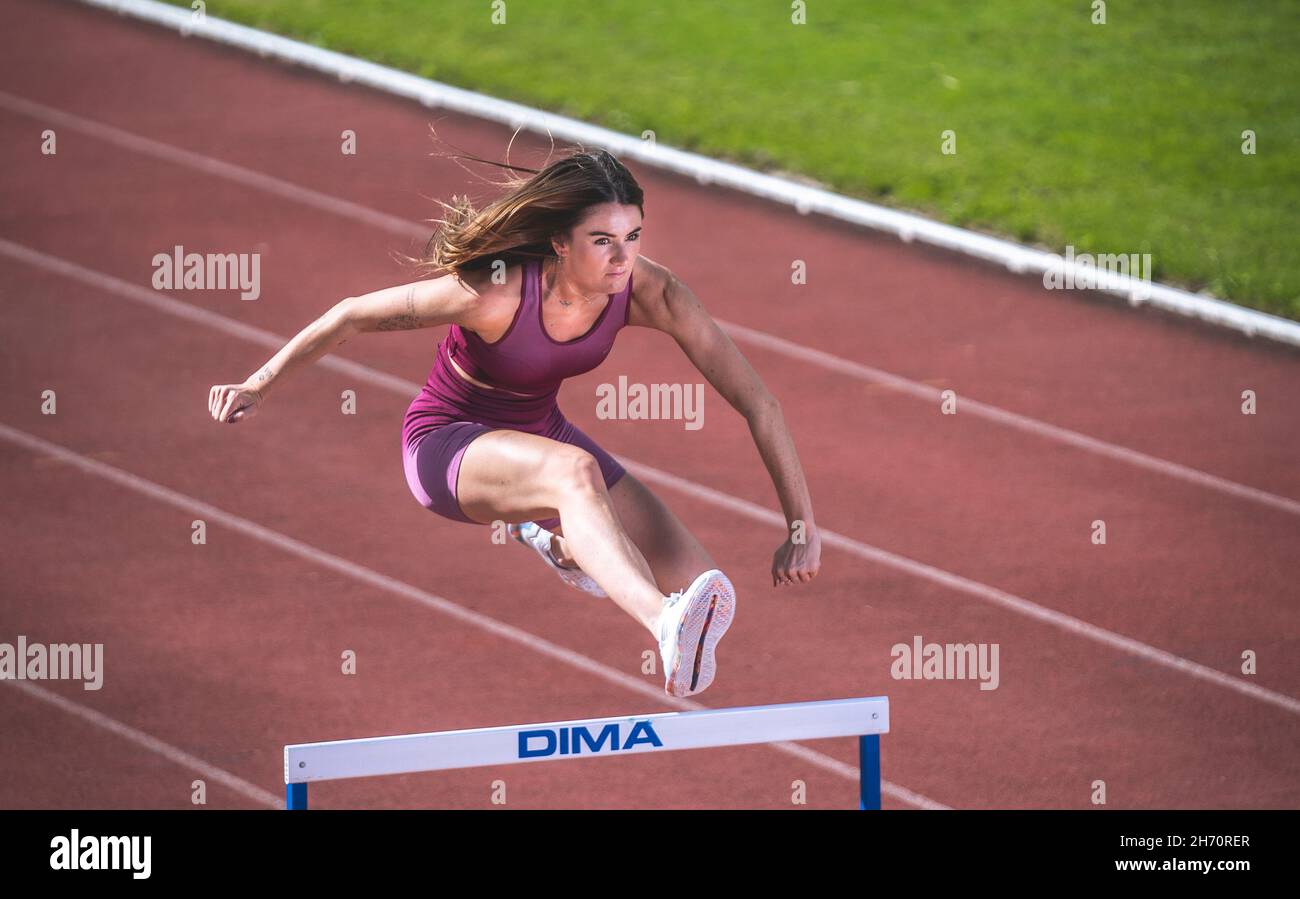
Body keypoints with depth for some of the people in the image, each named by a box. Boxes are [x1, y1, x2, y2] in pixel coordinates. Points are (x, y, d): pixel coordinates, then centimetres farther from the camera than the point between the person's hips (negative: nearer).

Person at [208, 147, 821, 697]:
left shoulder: (647, 292, -21)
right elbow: (355, 315, -18)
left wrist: (802, 527, -17)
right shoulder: (498, 293, -32)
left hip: (538, 435, 6)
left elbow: (756, 402, -15)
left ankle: (550, 531, 27)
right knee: (574, 470, -40)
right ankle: (667, 629, -64)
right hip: (447, 443, -6)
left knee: (698, 583, -4)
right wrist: (259, 385, -12)